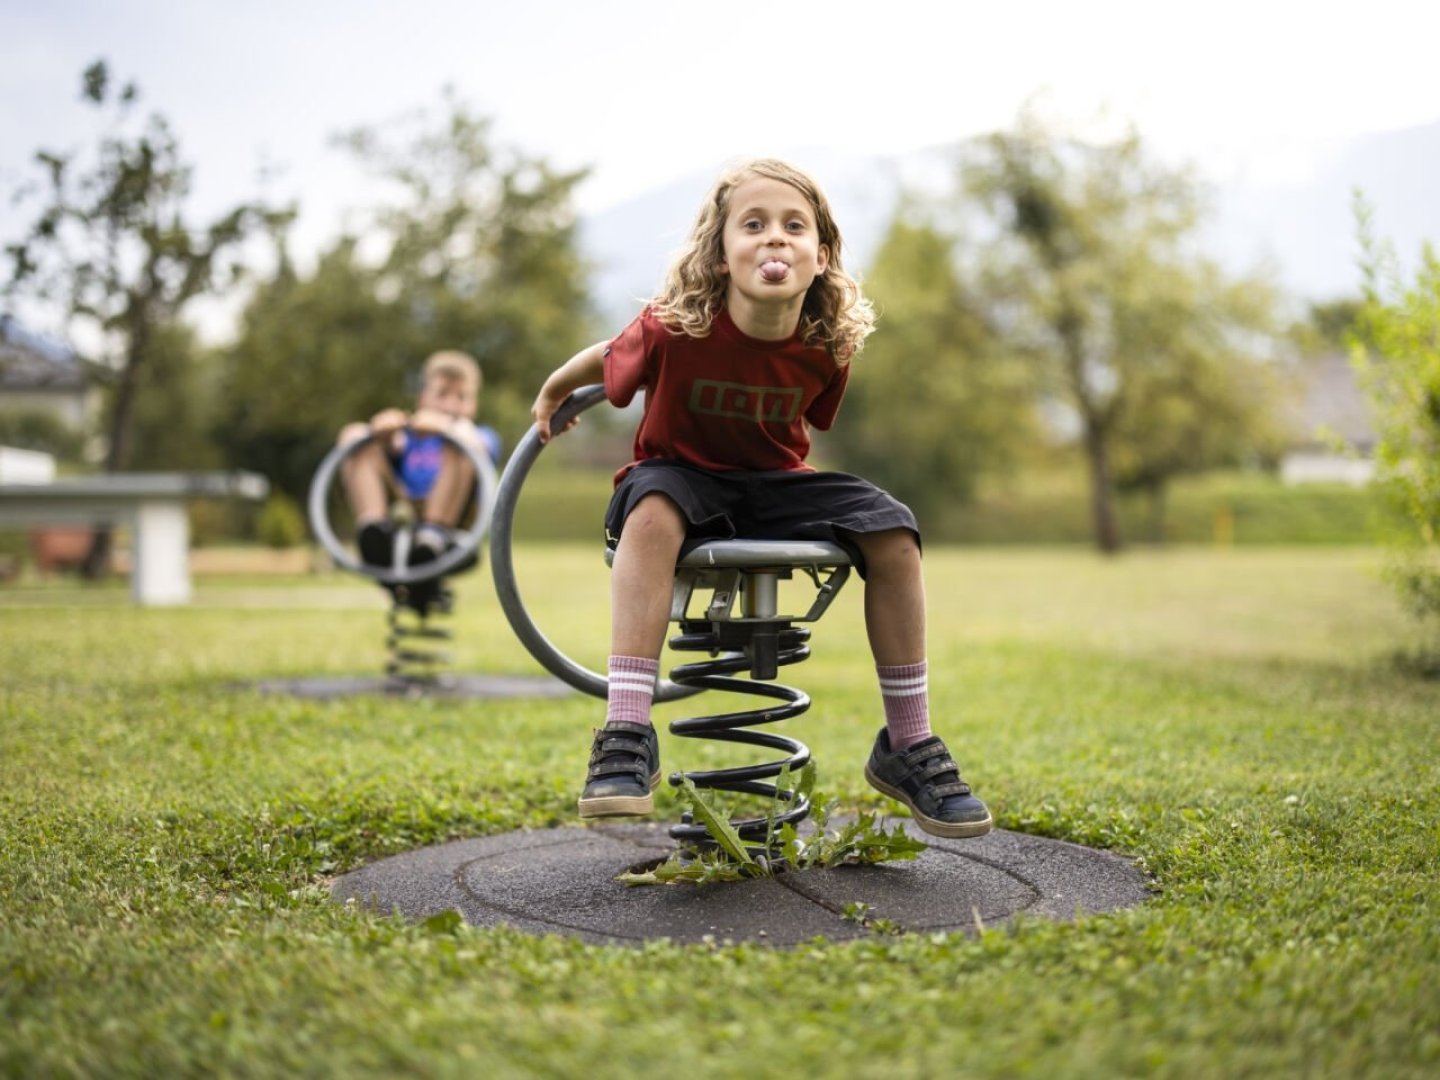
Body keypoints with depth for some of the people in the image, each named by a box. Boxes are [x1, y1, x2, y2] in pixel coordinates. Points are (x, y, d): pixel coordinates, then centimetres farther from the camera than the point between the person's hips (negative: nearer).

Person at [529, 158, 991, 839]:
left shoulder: (827, 347, -14)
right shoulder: (674, 329, -23)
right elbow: (609, 360, -1)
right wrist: (551, 395, 14)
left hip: (774, 483, 3)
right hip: (681, 472, -3)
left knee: (892, 532, -18)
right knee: (653, 513, -39)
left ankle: (908, 747, -5)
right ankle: (625, 740, -37)